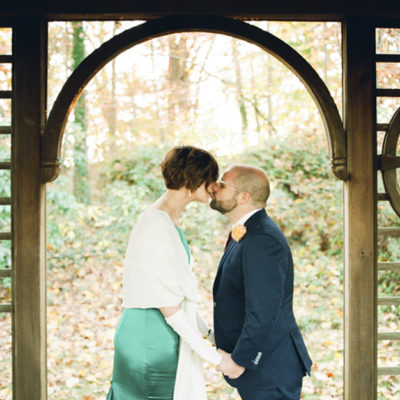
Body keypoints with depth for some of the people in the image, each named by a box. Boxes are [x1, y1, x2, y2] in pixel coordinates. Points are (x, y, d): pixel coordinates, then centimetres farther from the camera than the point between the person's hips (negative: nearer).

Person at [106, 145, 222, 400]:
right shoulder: (155, 226, -19)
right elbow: (169, 307, -20)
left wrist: (209, 332, 16)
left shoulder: (172, 222, 12)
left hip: (165, 340, 9)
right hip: (150, 341, -9)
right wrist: (215, 357, -15)